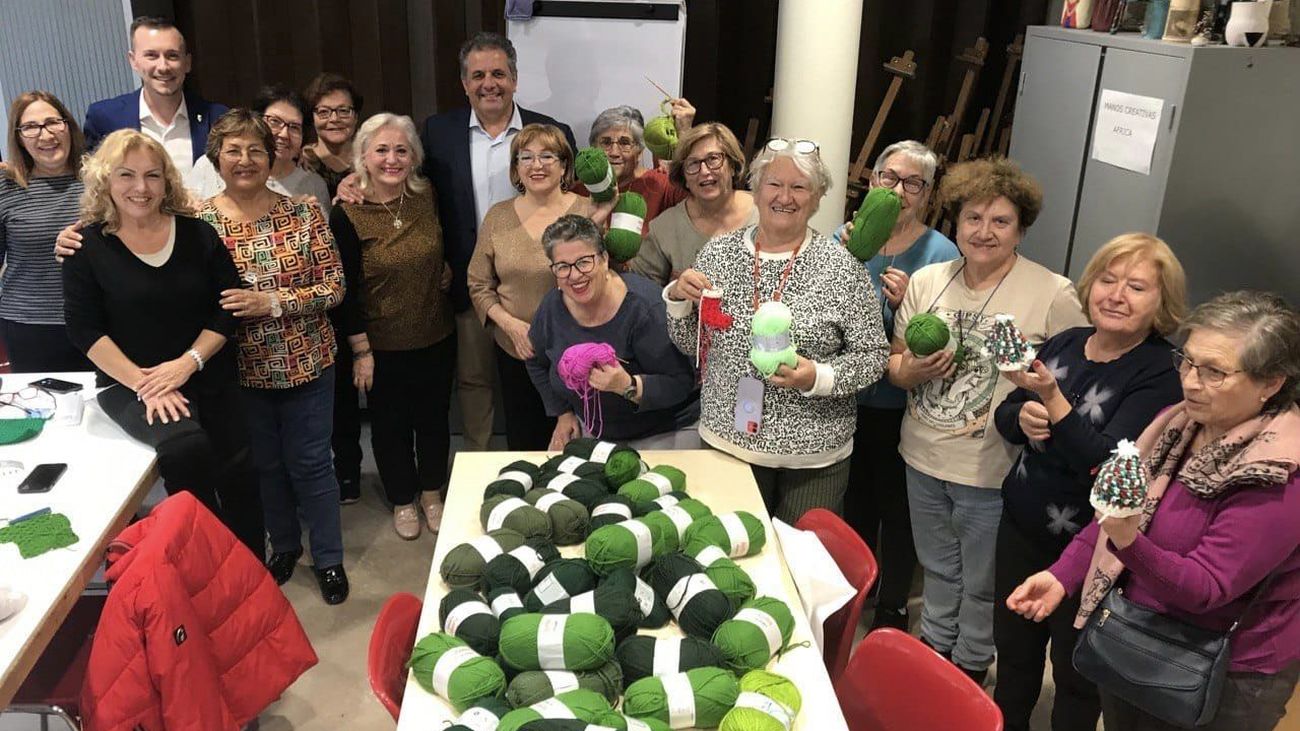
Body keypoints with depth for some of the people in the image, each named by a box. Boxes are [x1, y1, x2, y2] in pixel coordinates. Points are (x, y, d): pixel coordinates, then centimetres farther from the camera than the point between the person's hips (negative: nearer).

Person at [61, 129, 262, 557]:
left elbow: (228, 307, 1)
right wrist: (143, 383, -16)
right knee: (186, 446, -32)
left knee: (239, 482, 2)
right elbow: (84, 329, -6)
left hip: (209, 380, 3)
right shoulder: (87, 246, -2)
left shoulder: (197, 234, 3)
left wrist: (188, 362, -13)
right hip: (129, 384, -3)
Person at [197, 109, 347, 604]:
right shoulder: (199, 222, -5)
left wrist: (272, 302, -20)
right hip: (242, 370, 1)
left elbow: (333, 287, -10)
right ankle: (283, 545, 40)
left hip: (306, 363, -1)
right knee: (265, 463, 17)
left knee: (310, 463, 8)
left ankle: (328, 558, 26)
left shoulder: (303, 215, -6)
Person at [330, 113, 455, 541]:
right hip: (383, 345, -3)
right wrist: (360, 350, -11)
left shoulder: (429, 198, -4)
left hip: (436, 338, 3)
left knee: (434, 418, 17)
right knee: (391, 424, 12)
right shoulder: (347, 216, -14)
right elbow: (345, 290, -11)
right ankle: (402, 501, 34)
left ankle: (432, 494, 38)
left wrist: (448, 268, -1)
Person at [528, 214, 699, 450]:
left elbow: (681, 382, -26)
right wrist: (562, 412, 10)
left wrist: (628, 386, -41)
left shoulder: (644, 306, -26)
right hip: (591, 429, 5)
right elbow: (537, 363, 14)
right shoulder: (552, 307, -8)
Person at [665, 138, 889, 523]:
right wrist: (677, 297, -11)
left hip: (813, 457, -2)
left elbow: (872, 355, -6)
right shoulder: (718, 251, 0)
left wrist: (818, 377, -22)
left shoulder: (841, 267, -9)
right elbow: (689, 344, 7)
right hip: (726, 444, 2)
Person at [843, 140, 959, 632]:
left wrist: (907, 305, -28)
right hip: (848, 399, 4)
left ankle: (892, 607, 35)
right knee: (854, 499, 21)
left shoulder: (941, 254, -12)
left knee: (897, 508, 12)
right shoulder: (848, 237, -1)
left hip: (901, 407, -3)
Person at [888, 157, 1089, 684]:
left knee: (981, 583, 17)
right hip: (924, 458, 4)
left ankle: (969, 666, 43)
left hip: (992, 471, -4)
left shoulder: (1054, 295, -15)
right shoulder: (926, 281, -1)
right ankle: (933, 646, 49)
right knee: (938, 569, 25)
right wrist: (912, 370, -16)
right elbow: (894, 362, 5)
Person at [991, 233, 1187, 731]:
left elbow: (1108, 465, -26)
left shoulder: (1163, 374, -17)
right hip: (1021, 524, 5)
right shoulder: (1063, 344, -1)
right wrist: (1022, 417, -15)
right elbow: (1004, 417, 8)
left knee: (1075, 671, 14)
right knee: (1012, 649, 22)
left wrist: (1051, 397, -35)